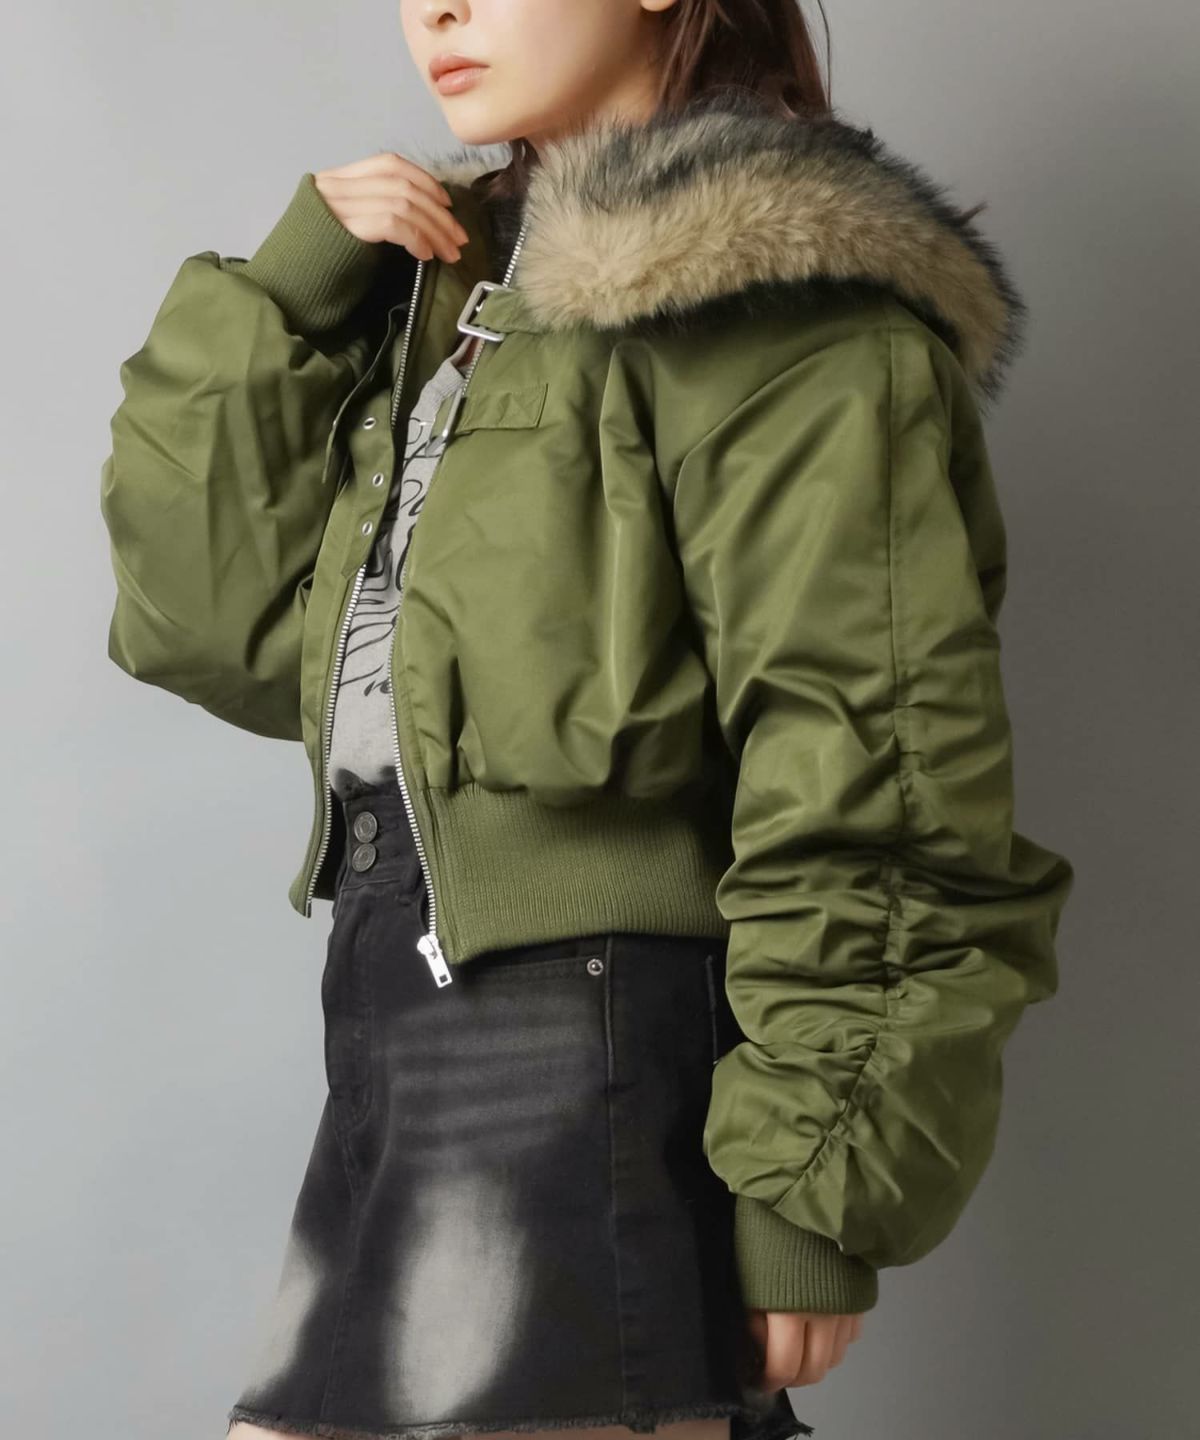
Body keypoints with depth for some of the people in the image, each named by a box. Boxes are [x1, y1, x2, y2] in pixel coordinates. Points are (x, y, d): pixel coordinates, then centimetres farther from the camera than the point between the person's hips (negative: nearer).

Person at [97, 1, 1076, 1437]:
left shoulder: (764, 291, -7)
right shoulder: (442, 282, 17)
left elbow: (864, 759, -13)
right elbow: (211, 624, 11)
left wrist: (821, 1174, -16)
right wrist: (284, 293, 3)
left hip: (599, 1048, -8)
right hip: (388, 1025, 8)